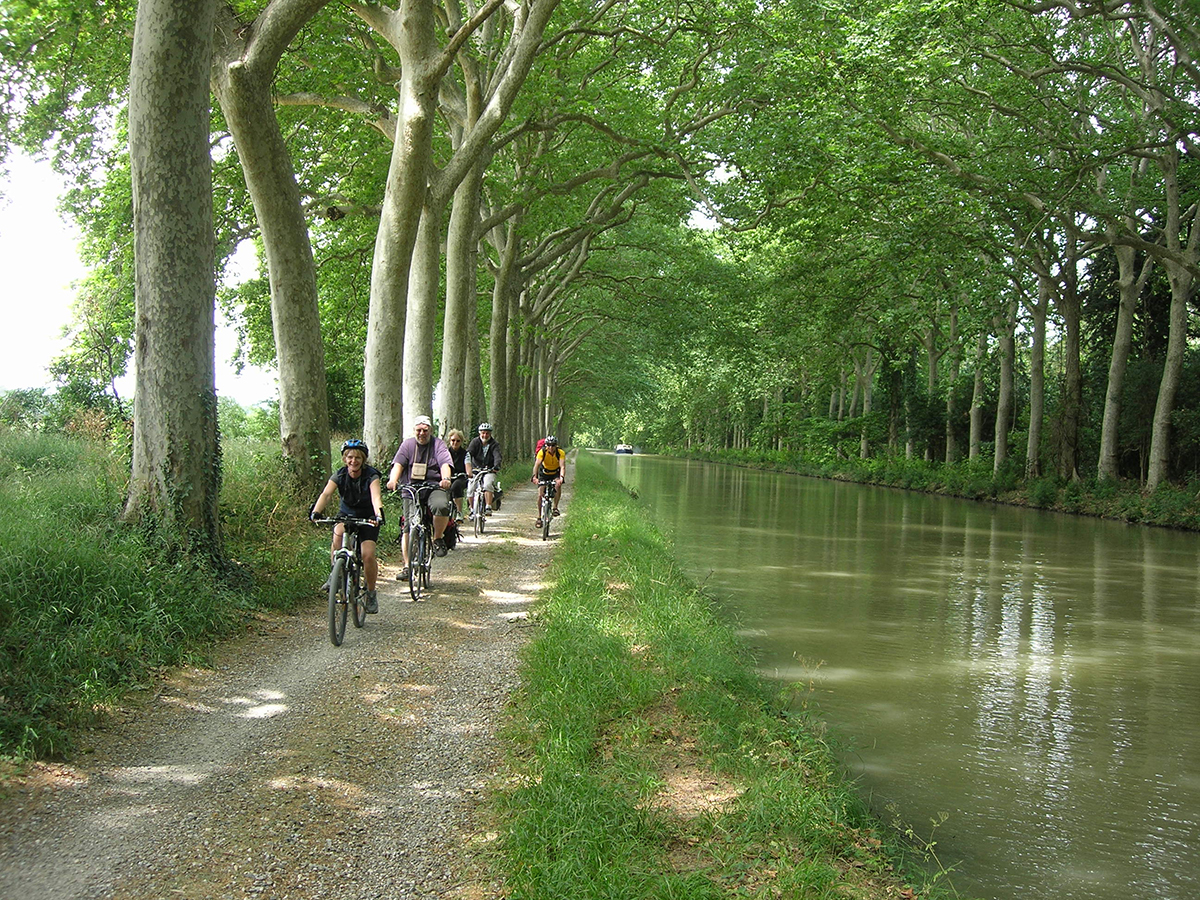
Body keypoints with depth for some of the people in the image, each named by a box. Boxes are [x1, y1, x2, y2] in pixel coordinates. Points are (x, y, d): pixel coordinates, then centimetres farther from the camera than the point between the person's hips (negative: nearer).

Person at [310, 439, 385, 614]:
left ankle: (371, 593, 4)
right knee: (338, 534, -33)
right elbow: (326, 494, -27)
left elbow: (376, 496, -37)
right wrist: (316, 511, -46)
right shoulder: (339, 475, -12)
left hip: (367, 518, -2)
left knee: (368, 554, -18)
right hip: (346, 514, 2)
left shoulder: (371, 475, -20)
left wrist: (379, 514, -57)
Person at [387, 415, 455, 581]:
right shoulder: (408, 444, 9)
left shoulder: (437, 444, 5)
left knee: (441, 506, -34)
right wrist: (393, 480, -25)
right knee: (408, 527, -5)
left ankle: (438, 539, -9)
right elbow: (398, 463, -5)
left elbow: (445, 463, -10)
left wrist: (445, 478, -32)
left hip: (434, 486, -2)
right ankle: (407, 565, 2)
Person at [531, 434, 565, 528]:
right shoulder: (542, 452, -25)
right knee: (540, 495, -11)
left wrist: (561, 478, -55)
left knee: (558, 485, -32)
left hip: (556, 473, 0)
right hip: (544, 474, 1)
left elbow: (562, 466, -36)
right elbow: (536, 465, -36)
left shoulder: (561, 453, -25)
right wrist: (534, 477, -52)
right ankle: (539, 517, 3)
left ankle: (555, 507, -15)